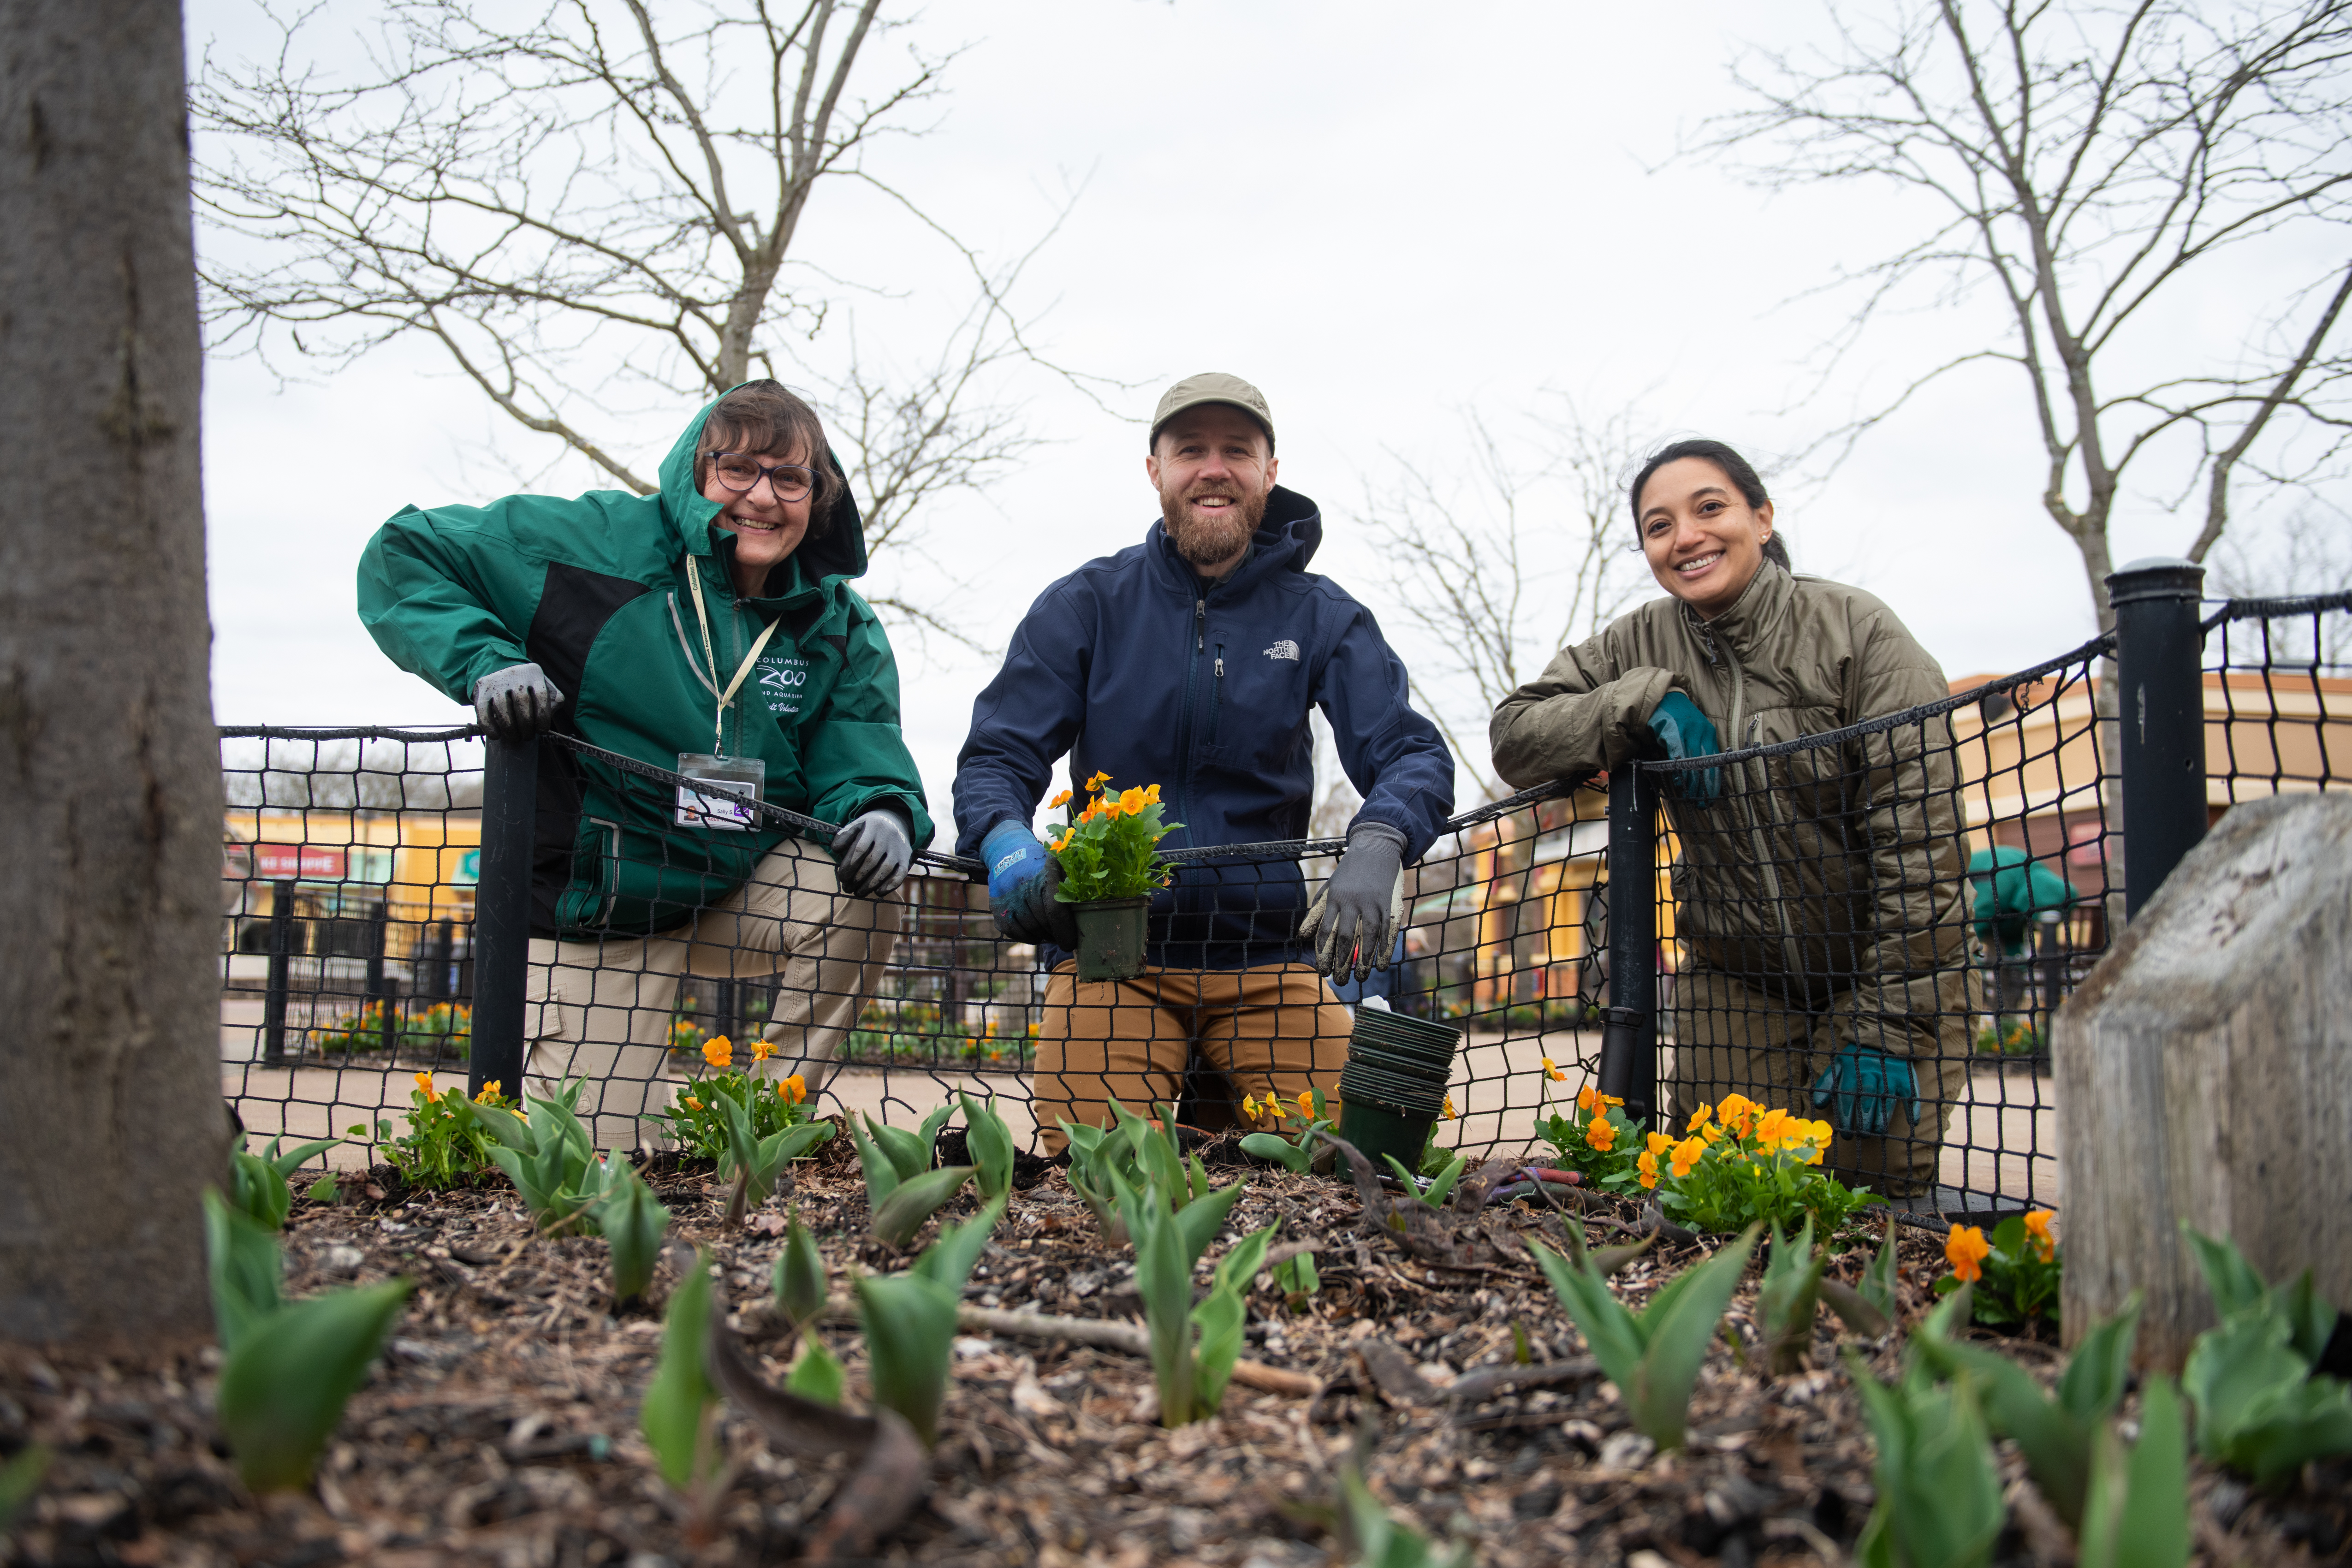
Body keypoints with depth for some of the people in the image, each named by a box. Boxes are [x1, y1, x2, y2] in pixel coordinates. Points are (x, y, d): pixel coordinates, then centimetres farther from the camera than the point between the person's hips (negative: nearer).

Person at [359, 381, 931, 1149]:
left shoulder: (838, 625, -2)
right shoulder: (602, 544, -14)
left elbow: (861, 761, -6)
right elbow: (403, 554, -8)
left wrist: (884, 813, -31)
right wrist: (484, 662, -25)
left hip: (742, 890, 3)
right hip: (599, 917, -3)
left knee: (861, 889, -28)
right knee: (602, 1153, -6)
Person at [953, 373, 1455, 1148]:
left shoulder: (1321, 616, 3)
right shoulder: (1085, 605, 2)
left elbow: (1411, 752, -7)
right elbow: (996, 757, -1)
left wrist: (1375, 846, -30)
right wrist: (1007, 844, -26)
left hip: (1266, 952, 1)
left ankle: (1220, 1104, 18)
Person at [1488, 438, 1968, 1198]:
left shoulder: (1858, 630, -13)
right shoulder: (1641, 645, -1)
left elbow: (1920, 839, -17)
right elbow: (1515, 735, -4)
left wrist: (1888, 1029, -21)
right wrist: (1645, 700, -19)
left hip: (1879, 972, -3)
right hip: (1733, 980, 3)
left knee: (1873, 1195, -9)